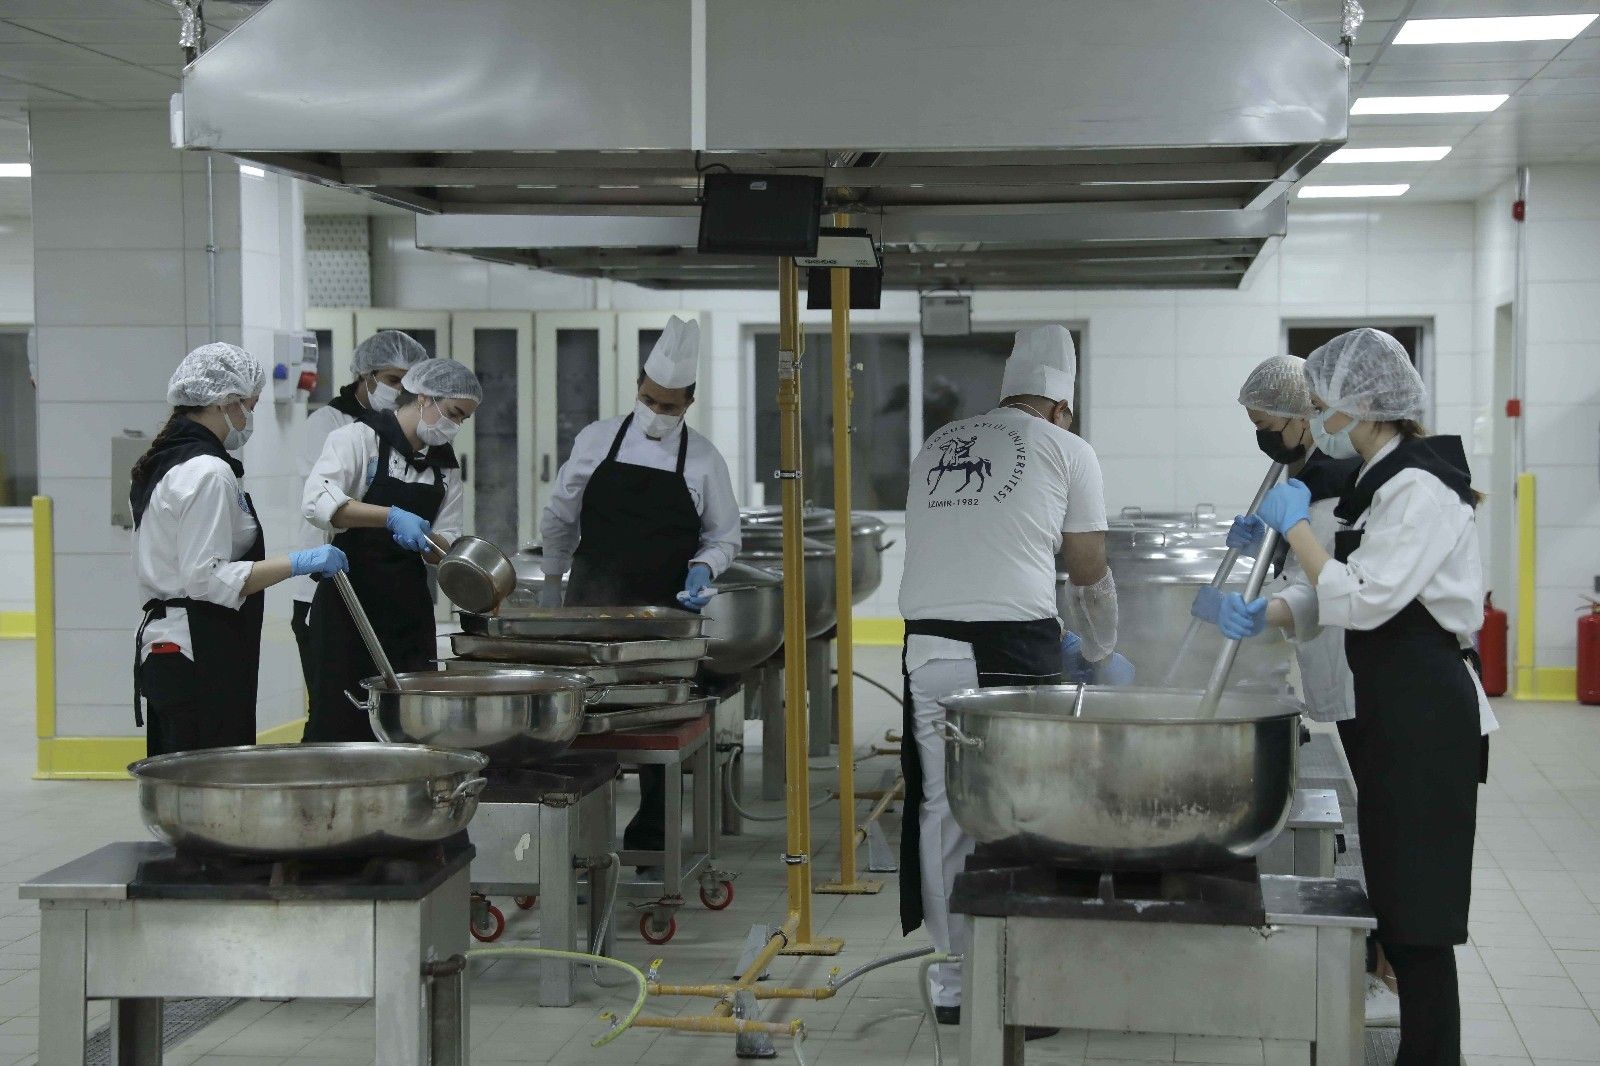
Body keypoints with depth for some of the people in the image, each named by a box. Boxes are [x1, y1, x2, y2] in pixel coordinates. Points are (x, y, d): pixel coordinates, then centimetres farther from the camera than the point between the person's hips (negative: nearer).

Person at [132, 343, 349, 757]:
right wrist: (296, 563, -19)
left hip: (160, 644, 10)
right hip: (200, 660, -10)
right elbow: (208, 579, -20)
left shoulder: (161, 465, 15)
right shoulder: (207, 471, -15)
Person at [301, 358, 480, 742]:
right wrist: (392, 517, -33)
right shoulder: (359, 439, -7)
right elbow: (317, 502, -23)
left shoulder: (445, 465, 13)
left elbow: (446, 540, 10)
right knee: (341, 724, -5)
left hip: (410, 606, 6)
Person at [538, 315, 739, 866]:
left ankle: (649, 839, 13)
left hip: (665, 612, 0)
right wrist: (552, 582, 16)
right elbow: (560, 518, 13)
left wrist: (703, 567, -11)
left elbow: (724, 535, 8)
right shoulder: (597, 440, 3)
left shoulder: (703, 460, 1)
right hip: (592, 607, 1)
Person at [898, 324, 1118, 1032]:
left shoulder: (934, 448, 19)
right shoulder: (1064, 450, 8)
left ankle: (953, 987, 18)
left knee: (944, 816, 10)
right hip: (1013, 649, -4)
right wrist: (1099, 654, 33)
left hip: (928, 648, 4)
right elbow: (1090, 575, 14)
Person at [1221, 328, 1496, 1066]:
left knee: (1415, 912, -5)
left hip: (1425, 717, -10)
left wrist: (1295, 526, -14)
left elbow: (1363, 600, -23)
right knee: (1393, 899, 14)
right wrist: (1269, 615, 3)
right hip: (1391, 709, 10)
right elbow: (1347, 601, 17)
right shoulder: (1382, 483, 15)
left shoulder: (1420, 487, -16)